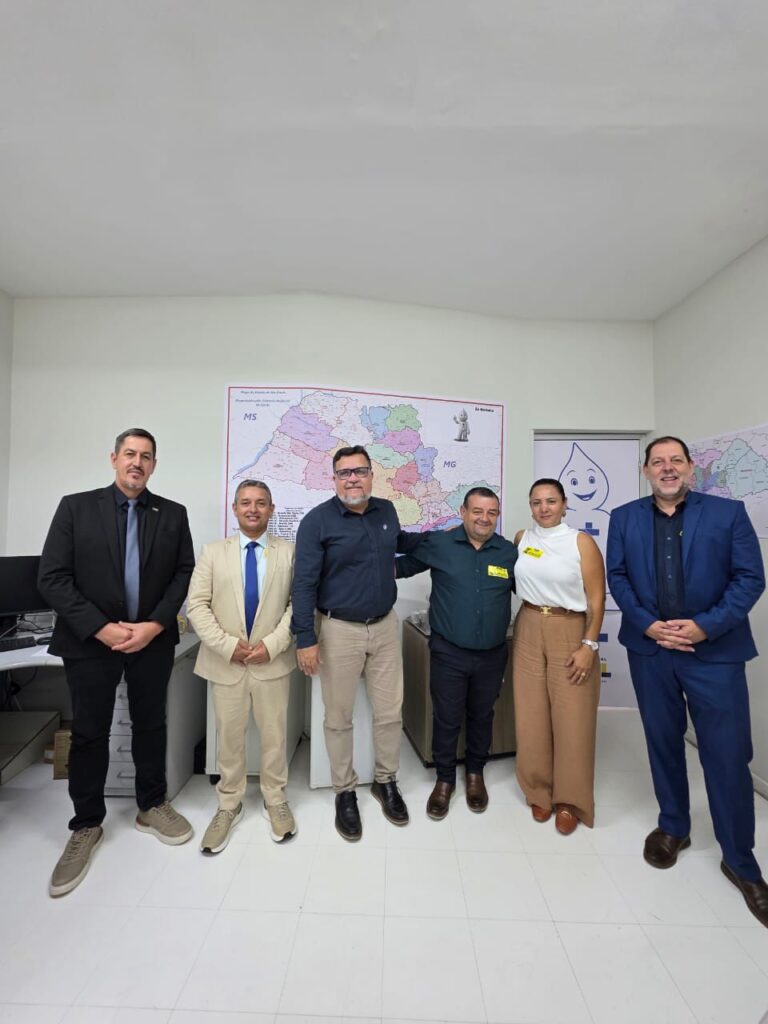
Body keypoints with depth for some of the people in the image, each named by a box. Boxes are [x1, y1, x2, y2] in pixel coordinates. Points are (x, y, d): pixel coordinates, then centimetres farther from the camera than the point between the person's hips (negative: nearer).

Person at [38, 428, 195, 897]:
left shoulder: (173, 514, 1)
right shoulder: (76, 507, -2)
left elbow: (185, 573, -1)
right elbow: (53, 578, -7)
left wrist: (155, 625, -12)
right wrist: (101, 628, -14)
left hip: (153, 639, 1)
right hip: (91, 641, -1)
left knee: (151, 726, 14)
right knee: (89, 733, 11)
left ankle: (152, 806, 35)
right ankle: (87, 826, 32)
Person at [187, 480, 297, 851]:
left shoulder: (289, 552, 0)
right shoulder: (213, 552, 2)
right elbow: (196, 605, -4)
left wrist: (273, 644, -15)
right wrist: (227, 645, -14)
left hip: (273, 661, 0)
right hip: (226, 663, 1)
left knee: (274, 735, 13)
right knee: (229, 738, 15)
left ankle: (275, 800, 36)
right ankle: (228, 806, 36)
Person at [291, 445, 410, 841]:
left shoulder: (387, 511, 3)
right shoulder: (317, 520, -12)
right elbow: (304, 583, -14)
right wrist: (306, 639, -16)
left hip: (386, 626, 4)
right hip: (339, 630, -4)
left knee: (390, 712, 13)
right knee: (338, 717, 11)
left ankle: (386, 781, 36)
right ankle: (345, 791, 33)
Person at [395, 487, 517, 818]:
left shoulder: (510, 552, -1)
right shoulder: (437, 543, -7)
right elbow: (404, 564, 4)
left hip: (492, 655, 2)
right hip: (448, 653, -2)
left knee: (481, 716, 21)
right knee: (446, 717, 10)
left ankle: (475, 773, 45)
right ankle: (444, 779, 35)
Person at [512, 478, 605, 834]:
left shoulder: (582, 543, -7)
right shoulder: (522, 538, 5)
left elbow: (596, 599, -7)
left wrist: (589, 646, -12)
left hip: (570, 633, -3)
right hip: (528, 632, 3)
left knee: (571, 717, 5)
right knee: (533, 715, 10)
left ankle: (569, 799, 24)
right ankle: (540, 791, 29)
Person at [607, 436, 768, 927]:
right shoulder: (625, 518, 4)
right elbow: (617, 577, 2)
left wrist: (706, 626, -16)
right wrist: (647, 625, -11)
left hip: (715, 651, -2)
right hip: (650, 649, 2)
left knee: (728, 756, 5)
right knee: (663, 743, 16)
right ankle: (673, 827, 37)